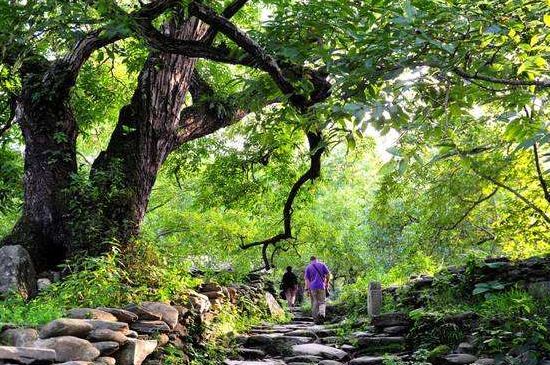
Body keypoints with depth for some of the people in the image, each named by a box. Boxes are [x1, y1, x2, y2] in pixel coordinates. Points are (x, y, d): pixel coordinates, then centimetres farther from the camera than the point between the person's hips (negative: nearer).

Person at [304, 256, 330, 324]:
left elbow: (306, 279, 0)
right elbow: (328, 274, 3)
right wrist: (327, 283, 15)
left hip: (313, 287, 0)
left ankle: (316, 319, 7)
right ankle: (322, 313, -21)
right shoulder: (322, 265, 8)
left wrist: (307, 289, 0)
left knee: (315, 303, 7)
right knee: (322, 302, 6)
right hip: (321, 286, 0)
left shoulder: (308, 267, 6)